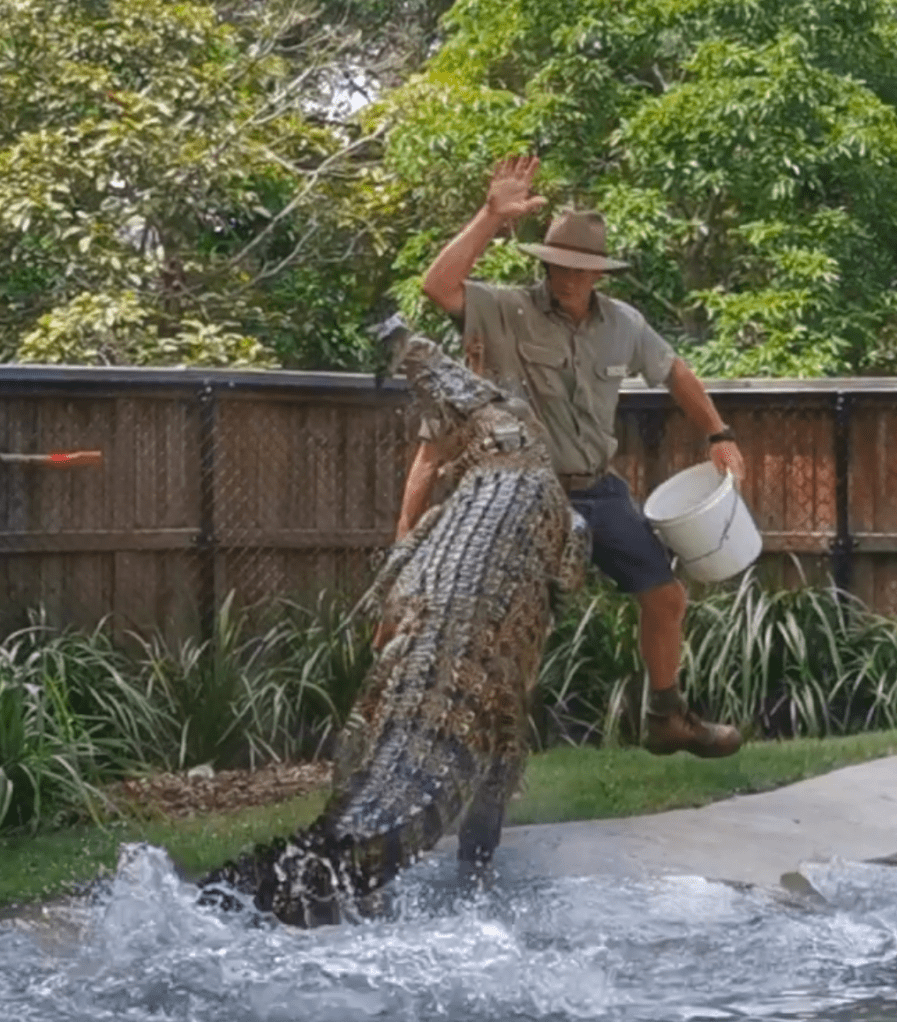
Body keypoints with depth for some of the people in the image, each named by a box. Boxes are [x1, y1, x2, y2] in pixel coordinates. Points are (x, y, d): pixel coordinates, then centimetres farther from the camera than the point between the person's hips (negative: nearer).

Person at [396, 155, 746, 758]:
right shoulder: (508, 313, -13)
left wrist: (720, 435, 12)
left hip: (600, 491, 5)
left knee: (666, 595, 10)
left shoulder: (623, 324, 1)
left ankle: (667, 719, 29)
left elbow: (675, 373, 18)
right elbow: (439, 286, -30)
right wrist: (493, 217, -33)